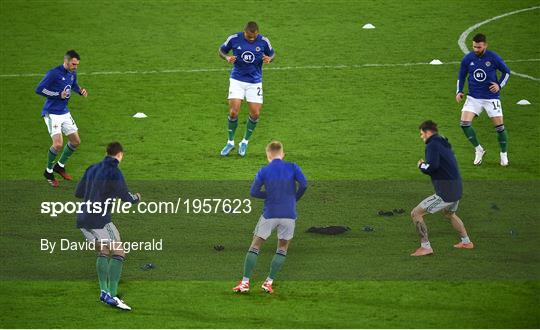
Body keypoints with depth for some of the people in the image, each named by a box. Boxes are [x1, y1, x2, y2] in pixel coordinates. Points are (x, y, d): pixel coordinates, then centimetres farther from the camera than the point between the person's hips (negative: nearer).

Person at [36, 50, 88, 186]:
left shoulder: (72, 73, 4)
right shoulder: (54, 73, -19)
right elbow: (39, 89, -19)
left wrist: (81, 91, 3)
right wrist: (59, 95, -23)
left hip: (65, 113, 8)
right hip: (52, 113, -8)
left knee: (76, 141, 10)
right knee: (58, 144, -18)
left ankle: (60, 165, 31)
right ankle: (49, 171, 6)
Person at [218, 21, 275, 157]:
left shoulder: (263, 41, -8)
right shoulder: (234, 39, -11)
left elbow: (271, 54, 8)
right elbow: (221, 50, 4)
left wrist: (269, 59, -16)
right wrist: (227, 58, -18)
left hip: (255, 82, 1)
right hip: (237, 80, -1)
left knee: (255, 114, -4)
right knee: (233, 112, -12)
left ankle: (245, 142, 20)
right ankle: (230, 142, 10)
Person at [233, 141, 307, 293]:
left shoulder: (264, 171, -1)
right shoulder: (292, 167, 0)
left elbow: (254, 192, -3)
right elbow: (303, 184, -9)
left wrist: (270, 195, 12)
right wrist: (295, 198, 7)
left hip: (269, 214, -1)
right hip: (289, 215, 1)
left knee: (255, 246, 9)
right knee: (282, 249, 16)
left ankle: (245, 282, 2)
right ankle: (269, 282, 7)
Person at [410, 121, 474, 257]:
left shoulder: (432, 145, -12)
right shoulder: (445, 144, 16)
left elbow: (432, 167, -24)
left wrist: (421, 165, -4)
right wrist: (426, 165, 15)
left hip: (445, 193, -9)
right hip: (457, 189, 9)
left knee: (416, 213, -5)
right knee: (449, 214, 37)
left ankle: (425, 247, -6)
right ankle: (466, 242, 46)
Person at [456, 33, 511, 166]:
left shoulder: (493, 58, -9)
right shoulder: (467, 59, -2)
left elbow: (506, 72, 5)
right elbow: (461, 76, 12)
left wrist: (499, 85, -9)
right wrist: (459, 91, -1)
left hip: (491, 97, -2)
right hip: (473, 98, 2)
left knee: (499, 126, -2)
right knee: (464, 123, -14)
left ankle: (504, 154, 20)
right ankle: (478, 150, 5)